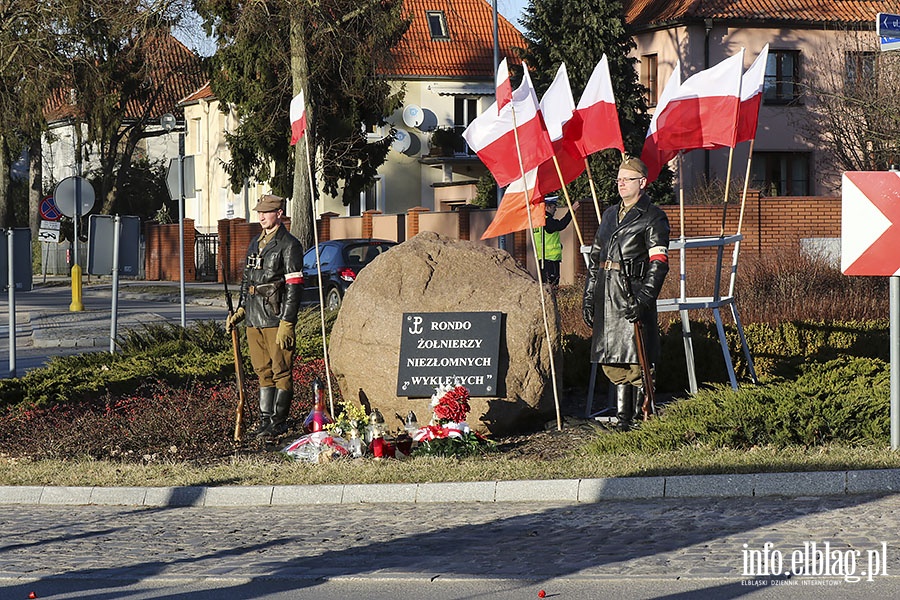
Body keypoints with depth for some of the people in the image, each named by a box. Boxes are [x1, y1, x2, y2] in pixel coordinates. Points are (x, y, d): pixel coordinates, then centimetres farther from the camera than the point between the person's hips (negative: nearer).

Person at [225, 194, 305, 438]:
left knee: (281, 371, -2)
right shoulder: (255, 243, 17)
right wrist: (240, 310, 15)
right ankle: (265, 420, 15)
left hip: (276, 317, -8)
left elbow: (293, 287, -12)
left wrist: (286, 324, -16)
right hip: (254, 318, 8)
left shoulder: (289, 245, -7)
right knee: (263, 371, 11)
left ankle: (279, 422, 2)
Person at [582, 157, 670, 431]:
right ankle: (623, 417, 16)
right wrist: (589, 296, 16)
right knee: (612, 362, 8)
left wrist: (643, 299, -19)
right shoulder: (610, 214, 19)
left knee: (636, 361, -7)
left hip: (632, 293, -7)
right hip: (606, 294, 7)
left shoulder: (653, 218, -3)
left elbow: (659, 263, -10)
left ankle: (638, 419, -1)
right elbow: (595, 257, 21)